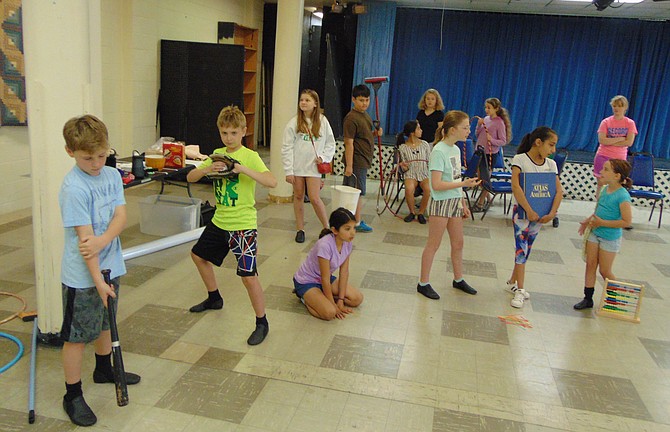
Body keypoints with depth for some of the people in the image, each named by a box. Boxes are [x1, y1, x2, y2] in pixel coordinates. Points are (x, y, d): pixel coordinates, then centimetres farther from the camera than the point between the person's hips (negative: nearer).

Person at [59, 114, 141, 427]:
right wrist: (98, 281, -23)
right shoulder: (73, 187, -20)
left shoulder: (112, 175, 0)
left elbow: (121, 216, -7)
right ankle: (73, 396, 21)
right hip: (82, 276, -7)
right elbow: (84, 237, -23)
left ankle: (104, 369, 47)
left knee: (105, 322, 25)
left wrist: (103, 240, -26)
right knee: (77, 335, 6)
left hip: (111, 266, 7)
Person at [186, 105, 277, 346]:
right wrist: (208, 169, -17)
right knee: (199, 255, 24)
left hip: (242, 225, -8)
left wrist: (245, 170, -34)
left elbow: (272, 182, -26)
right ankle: (214, 298, 46)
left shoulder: (250, 156, -13)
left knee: (248, 276, -11)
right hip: (219, 220, 8)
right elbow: (190, 178, 1)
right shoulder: (217, 155, 6)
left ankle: (262, 323, 6)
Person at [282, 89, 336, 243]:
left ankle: (327, 227, 10)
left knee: (314, 198, -7)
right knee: (298, 196, 9)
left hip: (313, 166, -1)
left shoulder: (322, 121, 1)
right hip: (297, 166, 1)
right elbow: (286, 148, -4)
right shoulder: (294, 123, -3)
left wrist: (324, 157, -7)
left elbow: (330, 143, 10)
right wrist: (288, 170, -8)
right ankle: (300, 229, 21)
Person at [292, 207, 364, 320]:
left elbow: (344, 272, -6)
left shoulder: (347, 243, -12)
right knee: (330, 312, -26)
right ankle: (306, 297, 0)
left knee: (358, 299, -5)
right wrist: (333, 304, -18)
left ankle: (322, 296, 8)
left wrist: (340, 300, -9)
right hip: (306, 282, -7)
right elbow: (325, 279, -26)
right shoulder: (325, 245, -34)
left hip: (326, 279, 7)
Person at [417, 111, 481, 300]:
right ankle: (423, 283, 15)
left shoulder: (456, 149, 8)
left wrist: (463, 204, 15)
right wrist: (464, 184, -24)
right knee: (433, 245, 2)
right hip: (441, 202, -8)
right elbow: (437, 185, -23)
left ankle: (458, 279, 35)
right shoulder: (439, 152, -18)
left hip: (455, 202, 8)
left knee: (458, 243, 17)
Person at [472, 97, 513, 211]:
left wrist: (492, 140, -27)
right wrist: (479, 125, -6)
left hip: (490, 153, -6)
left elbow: (503, 142, -10)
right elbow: (477, 134, 11)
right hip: (480, 151, 6)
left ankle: (480, 204, 10)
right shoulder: (486, 119, 6)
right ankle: (487, 197, 31)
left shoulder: (499, 123, -11)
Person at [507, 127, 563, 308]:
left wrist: (552, 213, -13)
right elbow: (515, 186, -21)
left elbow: (559, 190, 0)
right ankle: (520, 290, -1)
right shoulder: (520, 159, -10)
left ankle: (512, 282, 26)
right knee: (522, 249, -6)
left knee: (525, 250, 12)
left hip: (540, 214, 5)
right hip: (522, 211, -5)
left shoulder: (551, 164, 5)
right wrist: (529, 211, -25)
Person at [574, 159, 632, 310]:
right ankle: (588, 298, 17)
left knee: (605, 271, 6)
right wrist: (588, 220, 5)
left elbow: (627, 221, -23)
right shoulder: (605, 190, 2)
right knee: (590, 265, 8)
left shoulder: (622, 196, -22)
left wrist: (602, 223, -22)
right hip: (595, 233, 7)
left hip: (610, 238, -7)